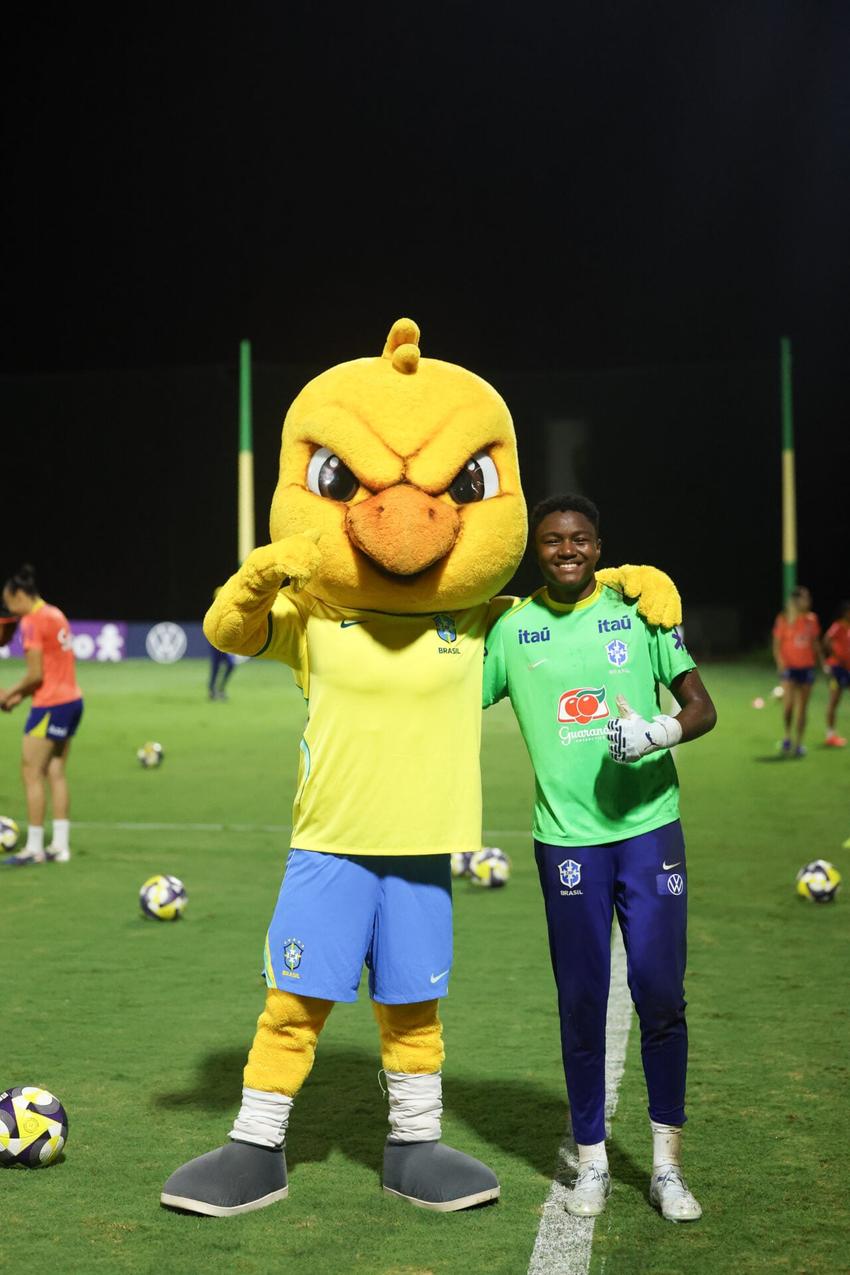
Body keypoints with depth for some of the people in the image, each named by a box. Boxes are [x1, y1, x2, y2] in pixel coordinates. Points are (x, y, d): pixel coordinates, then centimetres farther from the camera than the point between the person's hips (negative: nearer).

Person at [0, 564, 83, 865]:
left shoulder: (32, 621, -13)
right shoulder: (55, 615, 14)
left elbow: (35, 675, -16)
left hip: (51, 705, -9)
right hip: (72, 700, 9)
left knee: (31, 773, -3)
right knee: (55, 773, 11)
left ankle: (34, 848, -2)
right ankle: (60, 845, 12)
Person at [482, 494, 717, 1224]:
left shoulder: (638, 610, 3)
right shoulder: (511, 628, 5)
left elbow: (701, 706, 3)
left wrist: (659, 732, -16)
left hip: (648, 826, 0)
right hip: (566, 837, 0)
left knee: (661, 995, 0)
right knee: (581, 1002, 6)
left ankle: (667, 1163, 14)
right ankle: (592, 1161, 20)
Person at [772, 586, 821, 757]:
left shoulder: (812, 619, 6)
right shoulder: (784, 619, -4)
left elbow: (815, 642, 16)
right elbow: (776, 644, -2)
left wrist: (820, 660, 8)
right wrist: (780, 662, -15)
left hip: (807, 667, 4)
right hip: (789, 667, -4)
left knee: (802, 708, 5)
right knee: (788, 701, -20)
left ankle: (798, 744, 13)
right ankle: (787, 735, 1)